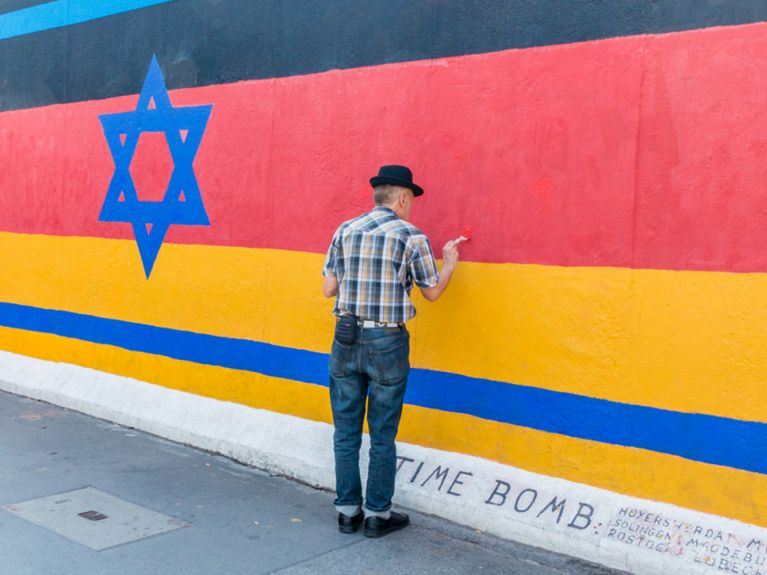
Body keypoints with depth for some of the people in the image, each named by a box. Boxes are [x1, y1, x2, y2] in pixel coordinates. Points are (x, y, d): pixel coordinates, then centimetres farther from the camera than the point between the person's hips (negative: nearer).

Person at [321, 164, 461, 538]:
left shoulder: (345, 231, 3)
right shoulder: (413, 237, -6)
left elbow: (328, 289, 5)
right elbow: (432, 292, 4)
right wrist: (449, 263, 22)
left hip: (346, 339, 3)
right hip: (387, 343, -3)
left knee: (346, 432, 13)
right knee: (382, 436, 9)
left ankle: (347, 511, 21)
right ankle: (377, 514, 19)